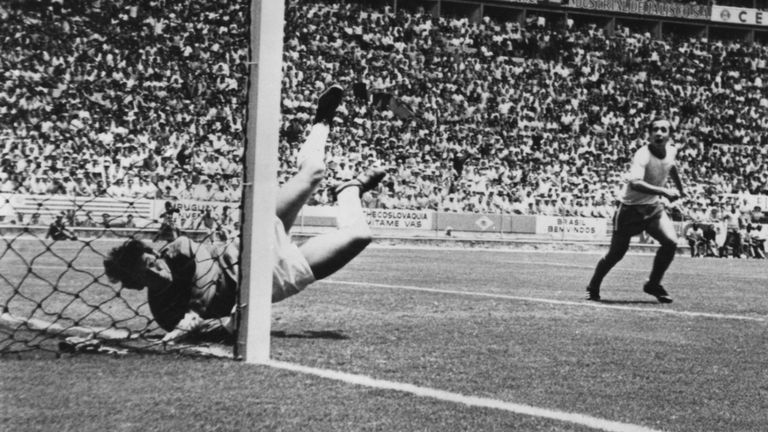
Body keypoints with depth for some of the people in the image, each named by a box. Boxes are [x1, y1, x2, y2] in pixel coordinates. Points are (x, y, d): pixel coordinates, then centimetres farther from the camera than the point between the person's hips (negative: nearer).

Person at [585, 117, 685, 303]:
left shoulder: (671, 150, -4)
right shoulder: (642, 155, -27)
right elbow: (635, 183, -44)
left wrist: (680, 188, 32)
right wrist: (664, 191, -49)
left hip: (653, 207, 6)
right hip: (630, 209, -5)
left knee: (671, 242, -16)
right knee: (616, 253, 2)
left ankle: (653, 285, 4)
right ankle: (593, 288, 27)